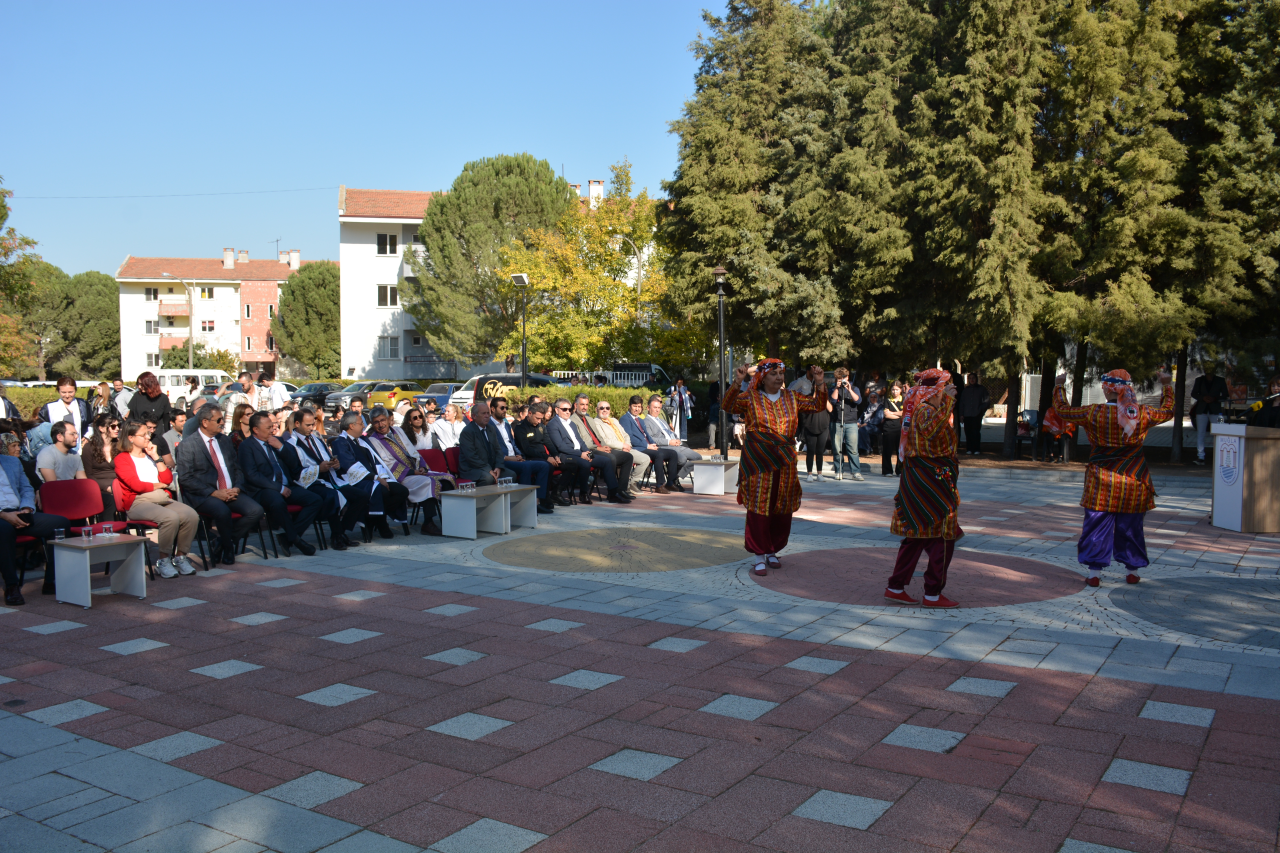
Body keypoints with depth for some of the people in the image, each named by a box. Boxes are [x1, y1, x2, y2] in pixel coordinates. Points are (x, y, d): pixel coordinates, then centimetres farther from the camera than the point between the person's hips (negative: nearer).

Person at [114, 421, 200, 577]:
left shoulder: (150, 456, 24)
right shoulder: (122, 459, 4)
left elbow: (168, 479, 12)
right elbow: (136, 485, -8)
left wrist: (156, 457, 7)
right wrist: (158, 485, 6)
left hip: (163, 500, 6)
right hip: (138, 503, -6)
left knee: (191, 515, -22)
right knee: (171, 517, -34)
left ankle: (180, 557, -11)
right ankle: (163, 561, -19)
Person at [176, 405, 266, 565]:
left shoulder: (225, 441, 17)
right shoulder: (187, 446, -2)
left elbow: (238, 468, 18)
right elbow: (186, 478, -9)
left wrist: (237, 488, -4)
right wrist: (214, 493, -18)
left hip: (231, 492, 6)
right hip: (203, 496, -5)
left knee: (256, 510, -20)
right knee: (223, 511, -36)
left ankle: (222, 544, -2)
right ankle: (228, 547, -7)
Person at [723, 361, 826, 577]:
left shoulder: (791, 398, 10)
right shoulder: (750, 398, -2)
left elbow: (818, 405, 11)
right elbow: (729, 405, -17)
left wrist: (820, 384, -3)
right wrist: (737, 383, -29)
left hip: (785, 461, 5)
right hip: (759, 462, -5)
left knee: (783, 509, 10)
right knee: (760, 507, -4)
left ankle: (772, 552, 26)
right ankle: (759, 557, 3)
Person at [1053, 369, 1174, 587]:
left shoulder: (1093, 413, -13)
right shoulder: (1143, 414, -5)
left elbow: (1062, 410, 0)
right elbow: (1167, 412, 15)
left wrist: (1059, 386, 14)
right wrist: (1167, 386, 28)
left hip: (1101, 482, -2)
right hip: (1133, 482, 2)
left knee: (1098, 525, 5)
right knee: (1130, 526, 14)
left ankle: (1095, 572, 5)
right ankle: (1132, 571, 23)